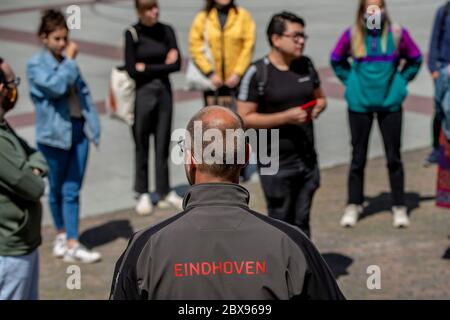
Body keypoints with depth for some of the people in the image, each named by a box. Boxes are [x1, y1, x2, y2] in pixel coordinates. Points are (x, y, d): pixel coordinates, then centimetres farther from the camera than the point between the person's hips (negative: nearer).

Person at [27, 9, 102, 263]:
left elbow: (83, 92, 13)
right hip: (55, 133, -5)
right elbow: (55, 86, -22)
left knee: (72, 191, 3)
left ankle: (72, 245, 4)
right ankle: (62, 235, 29)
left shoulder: (67, 62, 12)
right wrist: (69, 60, -12)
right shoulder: (36, 65, -6)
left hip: (79, 129, 5)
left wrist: (93, 123, 3)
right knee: (57, 190, 11)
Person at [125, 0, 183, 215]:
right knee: (142, 145, 6)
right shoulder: (132, 34, -7)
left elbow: (176, 64, -4)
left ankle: (164, 193, 18)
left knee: (163, 143, 8)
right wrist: (162, 66, -8)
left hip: (164, 92, 3)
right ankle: (142, 194, 16)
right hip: (142, 93, -3)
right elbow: (131, 70, -12)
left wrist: (146, 68, -8)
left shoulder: (166, 31, 3)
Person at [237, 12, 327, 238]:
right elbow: (244, 119, -13)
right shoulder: (258, 73, -11)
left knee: (301, 222, 12)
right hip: (276, 164, -5)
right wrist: (286, 117, -20)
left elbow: (320, 98, 21)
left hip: (307, 158, 5)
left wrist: (318, 108, -4)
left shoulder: (306, 65, 7)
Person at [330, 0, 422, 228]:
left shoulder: (397, 34, -5)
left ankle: (399, 207, 14)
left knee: (394, 157, 5)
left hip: (390, 103, 0)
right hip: (359, 104, 0)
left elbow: (415, 59, 10)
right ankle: (353, 206, 18)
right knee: (358, 157, 8)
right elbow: (337, 60, 13)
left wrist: (400, 80, 2)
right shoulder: (351, 36, -5)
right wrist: (350, 82, 5)